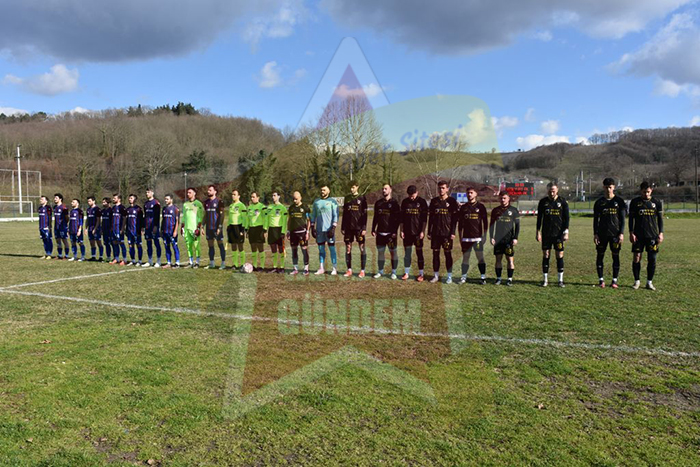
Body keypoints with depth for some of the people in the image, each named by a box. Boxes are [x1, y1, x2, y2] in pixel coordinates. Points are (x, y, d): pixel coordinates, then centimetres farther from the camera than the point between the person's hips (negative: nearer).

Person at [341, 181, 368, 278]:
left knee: (362, 248, -1)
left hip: (359, 228, -4)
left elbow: (364, 214, -3)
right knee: (348, 249, 4)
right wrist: (342, 227, 10)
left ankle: (362, 271, 5)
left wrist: (364, 228, -10)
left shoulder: (362, 198, 0)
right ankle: (349, 270, 12)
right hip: (348, 228, 4)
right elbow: (344, 214, 14)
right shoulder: (347, 199, 11)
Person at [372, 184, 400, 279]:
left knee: (393, 252, 3)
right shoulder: (378, 203, 11)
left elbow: (398, 218, -7)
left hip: (390, 233, -4)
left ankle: (393, 272, 12)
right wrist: (373, 229, 10)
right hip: (380, 232, 4)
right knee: (380, 252, 8)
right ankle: (380, 271, 18)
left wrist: (395, 231, -14)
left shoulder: (394, 203, -3)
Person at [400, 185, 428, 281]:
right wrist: (401, 230, 4)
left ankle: (421, 274, 11)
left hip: (418, 232, -3)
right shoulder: (405, 202, 6)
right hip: (407, 232, 3)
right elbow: (402, 217, 9)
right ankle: (406, 273, 14)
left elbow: (424, 218, -4)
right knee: (407, 253, 7)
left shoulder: (422, 202, -3)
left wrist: (422, 231, -10)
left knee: (419, 252, 3)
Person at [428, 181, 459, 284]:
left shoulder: (452, 201, -1)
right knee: (435, 253, 6)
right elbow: (430, 218, 12)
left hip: (447, 233, -3)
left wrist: (453, 232, -10)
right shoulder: (434, 201, 9)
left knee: (448, 254, 1)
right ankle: (436, 275, 15)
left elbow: (454, 218, -3)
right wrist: (429, 232, 8)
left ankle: (449, 276, 9)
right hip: (435, 233, 4)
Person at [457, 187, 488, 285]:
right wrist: (460, 236, 10)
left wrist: (484, 236, -3)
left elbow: (485, 222, 3)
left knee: (480, 258, 0)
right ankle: (463, 277, 11)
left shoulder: (480, 206, 3)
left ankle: (483, 277, 6)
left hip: (478, 237, -3)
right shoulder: (463, 207, 11)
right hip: (466, 237, 3)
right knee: (465, 257, 6)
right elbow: (460, 222, 13)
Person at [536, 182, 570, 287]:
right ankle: (545, 279, 8)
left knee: (560, 255, 0)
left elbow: (566, 218, 3)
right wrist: (538, 232, 4)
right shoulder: (543, 202, 4)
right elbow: (539, 217, 8)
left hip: (558, 233, -1)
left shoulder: (562, 202, 1)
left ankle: (561, 280, 8)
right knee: (545, 255, 1)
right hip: (546, 234, 1)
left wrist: (566, 232, -4)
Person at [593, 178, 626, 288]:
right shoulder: (599, 202, 7)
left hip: (615, 234, -1)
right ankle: (601, 280, 9)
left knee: (616, 256, 1)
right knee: (600, 255, 1)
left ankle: (615, 280, 9)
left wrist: (622, 233, -6)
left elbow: (622, 218, 3)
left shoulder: (619, 201, 3)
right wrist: (595, 234, 0)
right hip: (602, 233, 1)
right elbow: (595, 219, 7)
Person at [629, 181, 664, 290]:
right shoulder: (635, 202, 4)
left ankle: (649, 282, 11)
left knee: (652, 259, 0)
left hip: (653, 235, 1)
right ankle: (637, 281, 10)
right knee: (636, 258, -2)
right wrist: (631, 233, -2)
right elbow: (631, 218, 6)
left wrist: (661, 233, 2)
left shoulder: (657, 202, 6)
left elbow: (660, 219, 9)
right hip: (638, 235, -1)